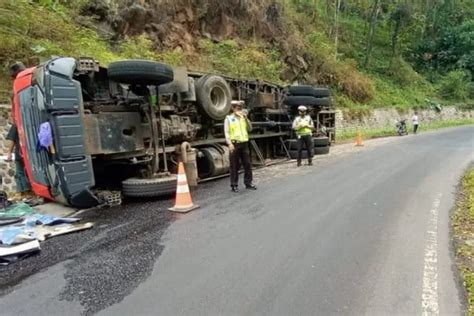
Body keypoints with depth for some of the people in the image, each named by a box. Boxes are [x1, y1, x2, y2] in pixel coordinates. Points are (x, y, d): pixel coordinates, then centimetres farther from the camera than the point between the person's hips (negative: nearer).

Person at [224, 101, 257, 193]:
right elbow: (226, 132, -5)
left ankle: (248, 183, 19)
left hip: (244, 143, 5)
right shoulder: (228, 118, 1)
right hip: (235, 144, -5)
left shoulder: (243, 118, 14)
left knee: (247, 164, 7)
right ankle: (234, 185, 10)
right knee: (235, 166, 1)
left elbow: (250, 129, 9)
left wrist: (246, 118, -2)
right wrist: (230, 144, -17)